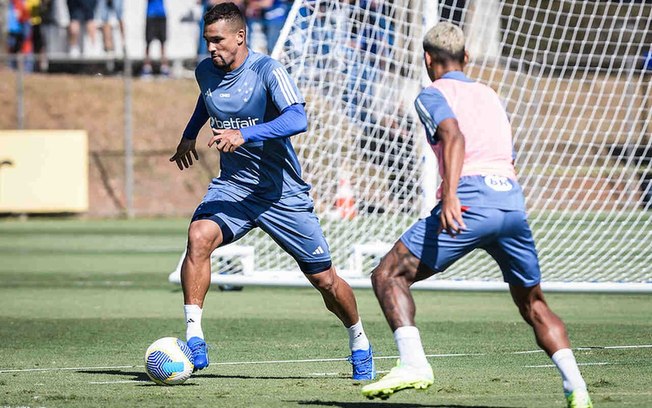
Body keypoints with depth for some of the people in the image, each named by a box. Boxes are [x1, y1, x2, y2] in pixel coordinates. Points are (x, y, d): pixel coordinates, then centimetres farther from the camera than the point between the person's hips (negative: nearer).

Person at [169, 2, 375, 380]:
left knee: (324, 280, 4)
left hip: (283, 191, -4)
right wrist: (189, 135, 28)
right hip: (232, 186, 4)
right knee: (199, 236, -28)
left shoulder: (267, 70, -18)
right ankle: (194, 337, -27)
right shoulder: (206, 72, 1)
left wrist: (246, 134, -45)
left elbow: (298, 119, -34)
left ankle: (359, 342, 32)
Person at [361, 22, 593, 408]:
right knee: (533, 303, 20)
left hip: (470, 200, -6)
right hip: (514, 199, 6)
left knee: (388, 275, 3)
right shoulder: (490, 95, 28)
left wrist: (450, 195, -26)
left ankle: (413, 363, -17)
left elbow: (454, 135, -12)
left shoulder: (433, 95, 9)